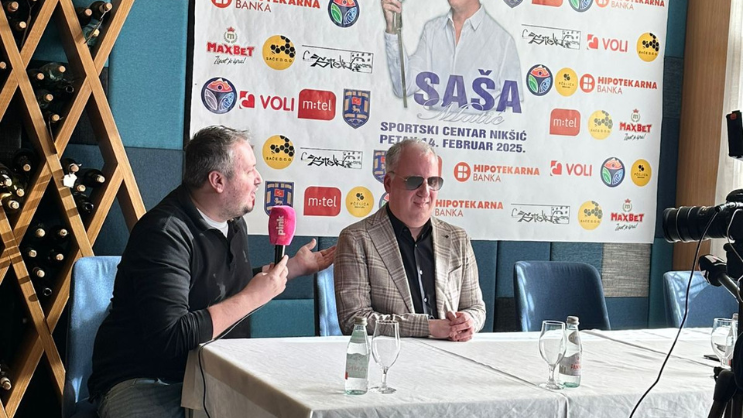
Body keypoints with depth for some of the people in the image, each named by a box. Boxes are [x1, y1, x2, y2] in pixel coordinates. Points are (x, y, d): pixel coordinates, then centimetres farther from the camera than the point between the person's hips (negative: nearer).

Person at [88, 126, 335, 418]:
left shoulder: (234, 223, 9)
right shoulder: (166, 233, -19)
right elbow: (171, 339, -27)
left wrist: (294, 267, 23)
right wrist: (253, 296, -20)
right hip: (145, 381, -7)